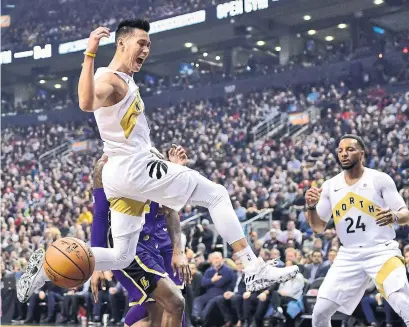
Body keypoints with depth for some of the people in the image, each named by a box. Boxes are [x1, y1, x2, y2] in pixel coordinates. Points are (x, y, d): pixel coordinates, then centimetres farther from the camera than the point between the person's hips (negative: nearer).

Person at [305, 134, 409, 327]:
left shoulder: (380, 179, -4)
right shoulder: (330, 186, 7)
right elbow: (318, 228, 11)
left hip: (381, 251, -4)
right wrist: (311, 206, -9)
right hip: (348, 256, 4)